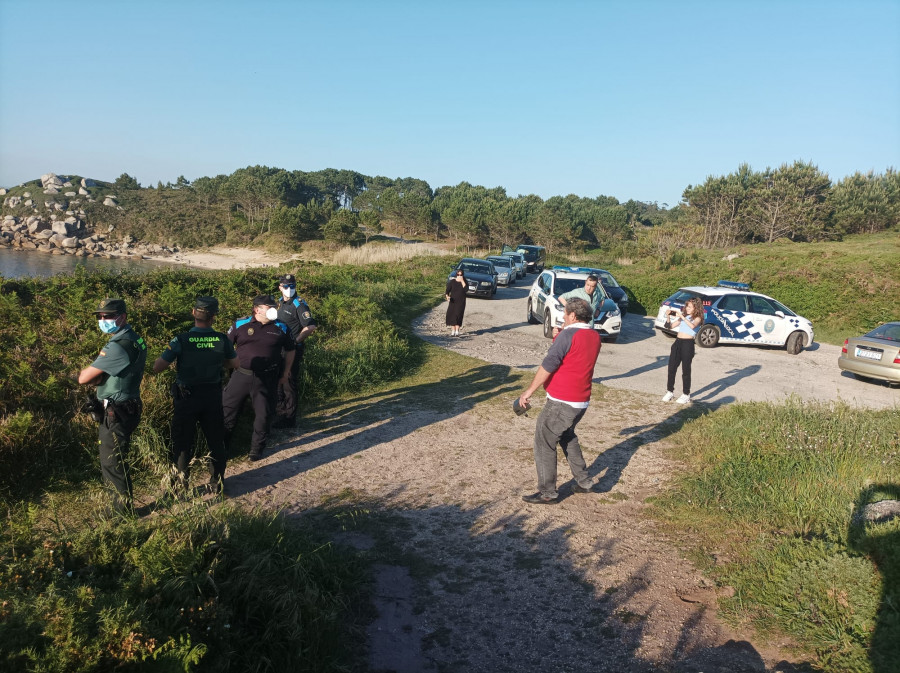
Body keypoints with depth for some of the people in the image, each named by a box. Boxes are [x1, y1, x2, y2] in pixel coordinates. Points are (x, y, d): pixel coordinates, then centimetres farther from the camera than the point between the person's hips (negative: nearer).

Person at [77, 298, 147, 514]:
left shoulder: (118, 346, -24)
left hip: (115, 413, -10)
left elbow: (84, 378, -20)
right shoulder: (133, 339, 9)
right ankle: (123, 504, 32)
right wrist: (97, 375, -7)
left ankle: (122, 512, 13)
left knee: (111, 464, 1)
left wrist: (84, 372, 3)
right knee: (117, 461, 20)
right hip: (126, 408, 10)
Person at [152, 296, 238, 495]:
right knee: (216, 441, 16)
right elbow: (234, 363, 7)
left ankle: (181, 486, 20)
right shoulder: (222, 340, -10)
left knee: (183, 443, 12)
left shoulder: (181, 341, -17)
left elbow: (157, 368, -14)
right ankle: (217, 483, 26)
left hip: (186, 398, -2)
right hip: (213, 396, 2)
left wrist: (172, 358, 3)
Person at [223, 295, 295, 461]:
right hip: (241, 376, 0)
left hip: (267, 380, 0)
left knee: (263, 415, 7)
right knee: (227, 410, 5)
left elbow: (290, 350, 13)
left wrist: (285, 373, 12)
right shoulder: (241, 324, -1)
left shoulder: (280, 327, 2)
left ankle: (257, 449, 26)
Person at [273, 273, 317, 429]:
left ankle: (289, 418, 7)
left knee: (290, 382, -2)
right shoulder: (281, 302, 10)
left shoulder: (299, 304, -15)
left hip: (293, 350, -9)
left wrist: (295, 341, -21)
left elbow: (311, 327, -25)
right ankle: (280, 410, 36)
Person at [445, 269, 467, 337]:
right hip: (453, 301, 1)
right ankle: (453, 331, 6)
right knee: (452, 315, -4)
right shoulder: (452, 281, 1)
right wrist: (447, 296, -20)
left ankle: (457, 331, -7)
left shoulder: (464, 282, 4)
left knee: (458, 315, -11)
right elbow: (447, 290, -1)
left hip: (461, 302, -1)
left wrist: (462, 281, -16)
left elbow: (466, 288, -15)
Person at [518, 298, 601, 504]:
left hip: (561, 402, -9)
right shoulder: (595, 336, 7)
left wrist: (529, 391, -13)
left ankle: (547, 493, 6)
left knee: (544, 443, 1)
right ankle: (583, 481, 30)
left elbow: (548, 365, -19)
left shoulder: (568, 335, -16)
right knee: (567, 436, 28)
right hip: (582, 401, 9)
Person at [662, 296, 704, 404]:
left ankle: (686, 395, 11)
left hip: (688, 344, -6)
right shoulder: (684, 316, 15)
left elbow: (692, 326, -25)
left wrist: (682, 316, -24)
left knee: (686, 370, 1)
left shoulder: (697, 318, -2)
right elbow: (671, 326, 16)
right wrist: (669, 317, 0)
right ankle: (670, 391, 17)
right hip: (677, 342, 6)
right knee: (671, 368, 6)